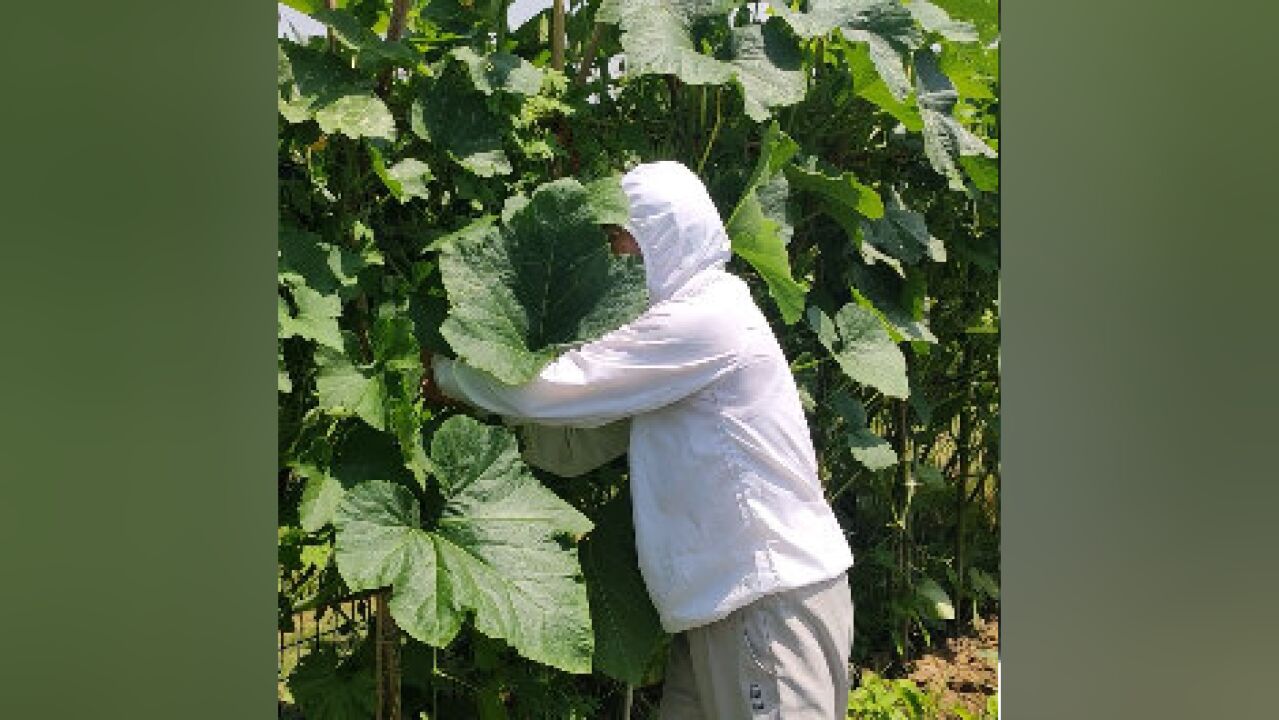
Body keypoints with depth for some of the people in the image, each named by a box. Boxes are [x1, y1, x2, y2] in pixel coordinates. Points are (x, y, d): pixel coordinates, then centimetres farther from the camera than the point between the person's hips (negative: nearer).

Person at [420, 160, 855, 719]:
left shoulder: (707, 318, -17)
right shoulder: (671, 328, 14)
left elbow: (547, 388, -19)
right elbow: (574, 446, 12)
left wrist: (447, 369, -2)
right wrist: (477, 398, 3)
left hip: (775, 601, -9)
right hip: (724, 601, 9)